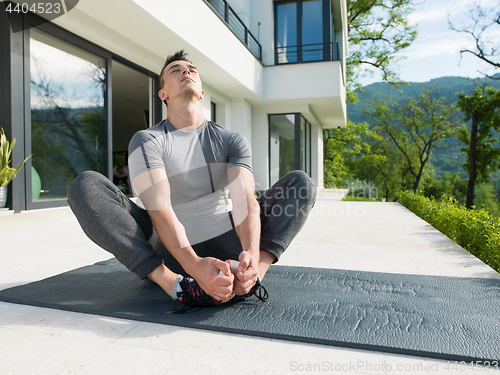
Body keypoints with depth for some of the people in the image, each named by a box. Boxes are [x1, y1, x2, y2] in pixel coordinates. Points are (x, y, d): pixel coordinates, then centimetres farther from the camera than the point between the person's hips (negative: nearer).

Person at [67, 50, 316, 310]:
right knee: (85, 186, -19)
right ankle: (174, 283, -34)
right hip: (170, 253, -1)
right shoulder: (147, 140, -2)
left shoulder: (232, 141, 5)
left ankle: (254, 271, -34)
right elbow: (159, 210, -18)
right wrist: (194, 265, -36)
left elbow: (246, 201, -12)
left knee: (301, 183, -9)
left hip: (227, 249, 2)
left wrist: (252, 253, -33)